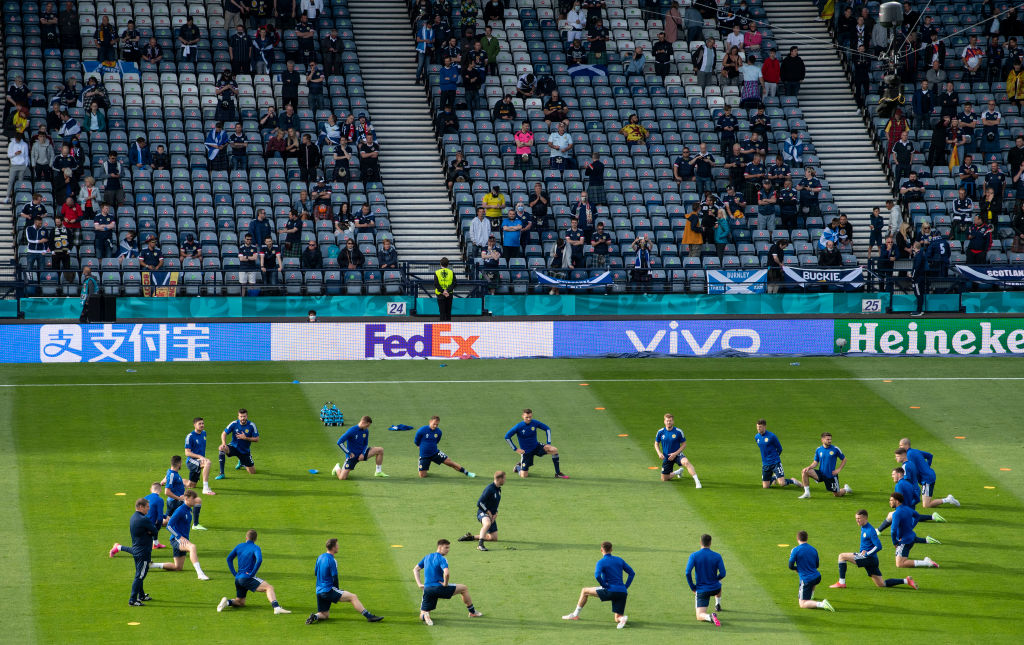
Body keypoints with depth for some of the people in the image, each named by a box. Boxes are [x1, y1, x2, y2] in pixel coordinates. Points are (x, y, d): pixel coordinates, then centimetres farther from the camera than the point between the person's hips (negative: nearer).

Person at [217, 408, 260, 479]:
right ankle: (221, 473, -25)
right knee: (222, 449, -34)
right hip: (234, 447, -1)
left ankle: (242, 463, 40)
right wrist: (224, 444, -29)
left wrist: (245, 438, -25)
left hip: (245, 451, 1)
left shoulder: (251, 425, -13)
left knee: (252, 472, 3)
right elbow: (224, 434, -9)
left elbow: (256, 439, -10)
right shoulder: (234, 424, -13)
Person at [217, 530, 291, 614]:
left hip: (238, 578, 7)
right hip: (247, 578, -6)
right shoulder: (255, 548, -6)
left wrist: (234, 573, 18)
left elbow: (229, 559, 21)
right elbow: (259, 560, -23)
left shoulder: (239, 546, 13)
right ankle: (276, 607, -39)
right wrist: (252, 574, -15)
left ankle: (227, 602, -5)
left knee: (240, 603, 23)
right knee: (269, 588, -16)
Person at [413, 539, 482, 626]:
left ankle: (425, 615, -23)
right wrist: (445, 584, -11)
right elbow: (446, 573, -29)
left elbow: (415, 569, 18)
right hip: (438, 587, -6)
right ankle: (472, 612, 23)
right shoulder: (442, 559, -11)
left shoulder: (427, 557, 12)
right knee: (464, 589, 13)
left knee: (422, 616, 15)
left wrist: (419, 584, 11)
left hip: (427, 589, 6)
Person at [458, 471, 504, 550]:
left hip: (491, 515, 9)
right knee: (487, 523, -43)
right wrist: (488, 512, -16)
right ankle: (480, 545, -51)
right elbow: (479, 503, -20)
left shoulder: (498, 489, 12)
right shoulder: (490, 489, -17)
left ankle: (470, 537, 22)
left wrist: (495, 513, 6)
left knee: (494, 538, 8)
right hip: (482, 513, -9)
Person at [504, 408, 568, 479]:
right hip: (526, 451, -3)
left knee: (554, 450, -21)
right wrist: (515, 449, -14)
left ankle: (558, 473, -8)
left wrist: (548, 443, -5)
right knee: (524, 476, -6)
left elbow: (547, 429, 4)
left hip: (536, 446, 3)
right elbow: (507, 437, -12)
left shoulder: (535, 423, -10)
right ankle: (518, 467, 32)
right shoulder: (518, 427, -18)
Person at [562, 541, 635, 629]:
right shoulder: (619, 560, 15)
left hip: (611, 591, -5)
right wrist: (625, 587, 14)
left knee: (584, 591, 12)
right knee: (617, 619, 11)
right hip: (623, 593, 5)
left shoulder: (601, 562, -3)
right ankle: (622, 618, -26)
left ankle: (575, 615, 16)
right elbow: (632, 573, 16)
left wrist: (605, 586, -7)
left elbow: (597, 576, -21)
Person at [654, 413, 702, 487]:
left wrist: (675, 454, -18)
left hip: (677, 455, -4)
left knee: (686, 462, -39)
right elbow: (656, 444, 10)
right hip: (667, 458, 4)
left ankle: (696, 481, -44)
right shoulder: (660, 432, -3)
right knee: (664, 479, 8)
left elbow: (684, 445, -5)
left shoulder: (678, 432, -11)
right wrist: (659, 453, -9)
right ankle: (678, 472, 38)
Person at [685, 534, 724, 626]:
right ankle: (718, 604, 34)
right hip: (715, 589, 2)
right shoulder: (717, 556, -7)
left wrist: (692, 587, -5)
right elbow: (722, 574, -9)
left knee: (700, 616, -3)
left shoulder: (694, 555, -11)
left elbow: (688, 572, -19)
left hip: (701, 590, -2)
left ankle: (709, 617, -34)